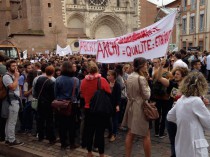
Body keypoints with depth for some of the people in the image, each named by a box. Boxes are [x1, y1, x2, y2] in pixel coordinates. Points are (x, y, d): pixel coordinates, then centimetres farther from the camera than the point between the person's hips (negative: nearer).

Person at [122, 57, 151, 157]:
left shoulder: (129, 77, 6)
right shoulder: (141, 78, -17)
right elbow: (147, 96, -13)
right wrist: (147, 84, -4)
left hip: (131, 106, 8)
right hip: (140, 107, -8)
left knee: (130, 133, 14)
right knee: (146, 135, 4)